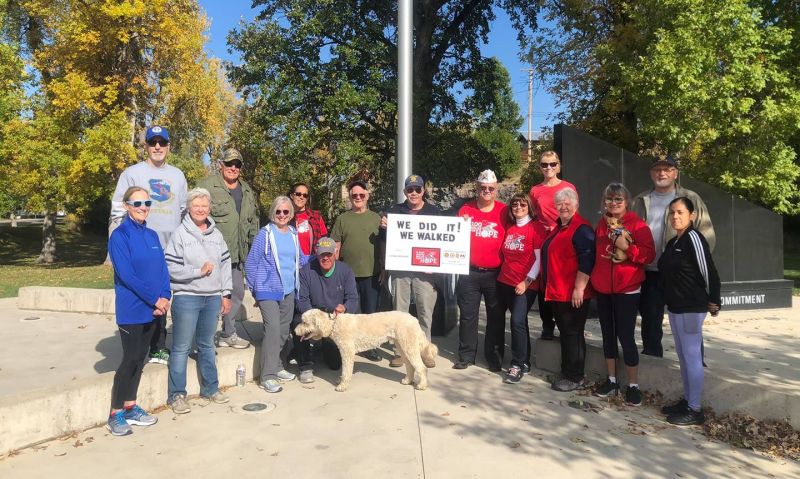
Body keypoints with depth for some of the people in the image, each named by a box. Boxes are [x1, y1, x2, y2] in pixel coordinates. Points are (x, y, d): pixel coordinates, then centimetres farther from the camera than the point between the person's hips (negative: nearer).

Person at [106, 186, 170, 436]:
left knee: (140, 358, 12)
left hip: (153, 309, 6)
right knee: (130, 359, -3)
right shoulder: (119, 235, -9)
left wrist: (165, 297, -8)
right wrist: (154, 299, -16)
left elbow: (163, 269, 7)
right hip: (131, 310, -6)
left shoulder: (152, 235, 10)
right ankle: (115, 415, 10)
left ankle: (130, 408, 24)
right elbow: (126, 274, -16)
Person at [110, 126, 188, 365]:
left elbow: (185, 211, 19)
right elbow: (118, 212, 0)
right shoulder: (132, 173, 2)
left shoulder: (177, 175, 15)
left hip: (171, 248, 4)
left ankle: (158, 347, 18)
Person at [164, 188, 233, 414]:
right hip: (186, 298, -5)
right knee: (181, 348, 1)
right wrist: (199, 271, -15)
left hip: (212, 298, 5)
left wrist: (226, 294, 9)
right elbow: (171, 268, -12)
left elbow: (225, 264, 11)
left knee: (207, 345, 16)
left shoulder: (216, 234, 8)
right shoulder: (180, 234, -7)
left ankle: (210, 388, 29)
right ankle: (176, 395, 13)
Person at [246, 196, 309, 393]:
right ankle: (267, 376, -6)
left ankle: (277, 367, 28)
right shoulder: (265, 233, -7)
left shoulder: (293, 233, 9)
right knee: (273, 329, -13)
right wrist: (255, 288, 0)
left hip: (288, 290, 6)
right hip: (269, 290, -6)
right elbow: (250, 263, -3)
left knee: (284, 331, 12)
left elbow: (300, 259, 19)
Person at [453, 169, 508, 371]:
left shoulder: (504, 211, -1)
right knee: (467, 316, 8)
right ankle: (466, 355, 21)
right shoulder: (466, 209, 4)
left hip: (496, 273, -1)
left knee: (496, 317, 9)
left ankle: (495, 357, 22)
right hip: (469, 272, 1)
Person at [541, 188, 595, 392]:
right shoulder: (558, 227, 16)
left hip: (573, 294, -9)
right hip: (557, 291, 9)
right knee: (565, 332, 16)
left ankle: (575, 377, 12)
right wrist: (549, 287, 22)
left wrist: (579, 288, -23)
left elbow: (586, 262, -21)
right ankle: (567, 372, 28)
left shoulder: (581, 229, -14)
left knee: (573, 334, 0)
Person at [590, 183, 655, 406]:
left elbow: (649, 254, -12)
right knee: (608, 334, 12)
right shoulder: (601, 224, 9)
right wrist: (595, 279, 9)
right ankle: (611, 381, 24)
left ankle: (633, 386, 10)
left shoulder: (637, 224, -7)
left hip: (627, 290, -5)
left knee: (626, 336, -4)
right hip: (602, 289, 6)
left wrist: (627, 247, -25)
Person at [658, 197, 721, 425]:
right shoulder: (672, 243, 12)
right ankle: (686, 401, 27)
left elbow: (709, 272, -14)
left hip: (692, 309, -9)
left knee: (692, 356, -2)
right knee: (683, 356, 16)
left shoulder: (694, 238, -14)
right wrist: (671, 300, 13)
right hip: (675, 307, 9)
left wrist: (713, 302, -7)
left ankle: (695, 409, 8)